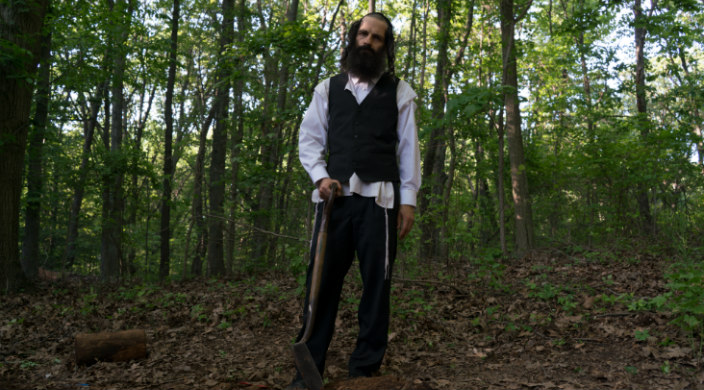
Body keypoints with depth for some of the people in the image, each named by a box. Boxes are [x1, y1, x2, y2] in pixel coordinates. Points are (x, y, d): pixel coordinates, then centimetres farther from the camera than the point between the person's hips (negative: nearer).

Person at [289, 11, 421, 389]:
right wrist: (320, 176, -5)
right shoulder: (327, 88, 14)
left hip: (378, 197, -1)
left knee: (376, 282, 2)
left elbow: (408, 147, 6)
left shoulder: (399, 91, 10)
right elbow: (308, 139, 12)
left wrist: (408, 199, -1)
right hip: (335, 195, 2)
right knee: (322, 278, 0)